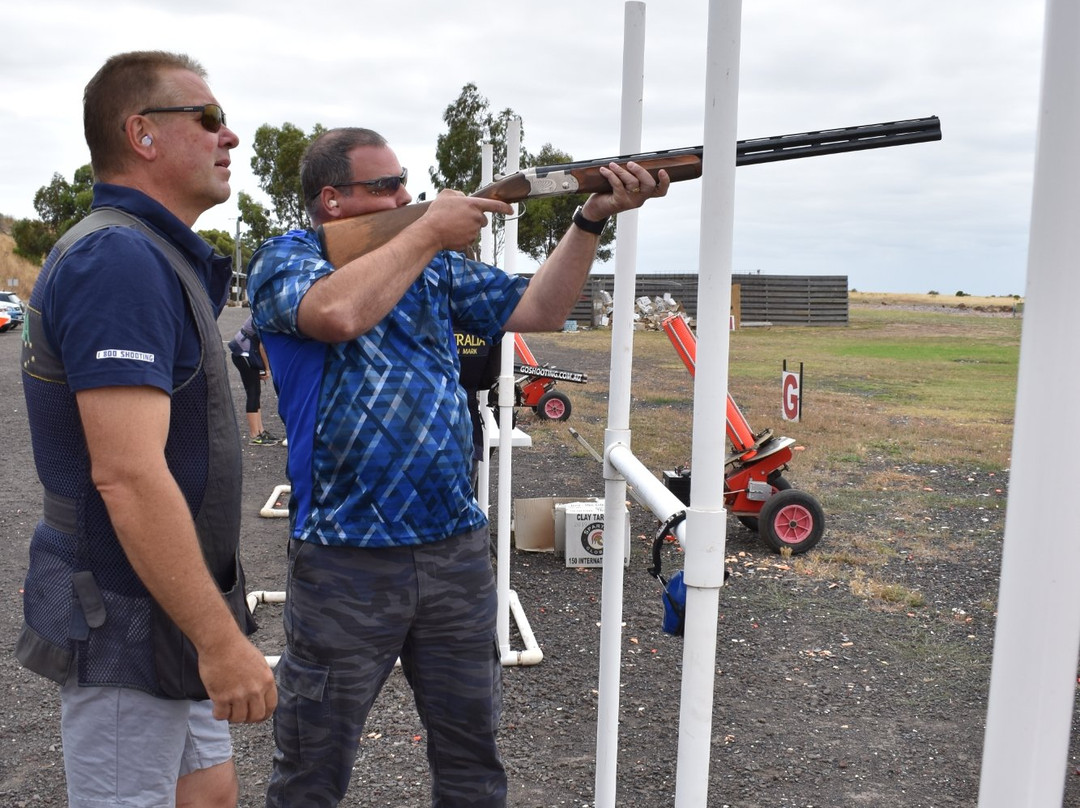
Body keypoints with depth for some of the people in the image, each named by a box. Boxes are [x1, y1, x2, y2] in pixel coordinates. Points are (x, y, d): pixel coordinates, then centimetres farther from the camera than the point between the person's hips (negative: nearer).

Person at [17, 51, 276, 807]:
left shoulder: (158, 257, 11)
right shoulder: (121, 259, -21)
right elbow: (127, 475, -29)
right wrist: (222, 639, -26)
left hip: (166, 616, 10)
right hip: (128, 627, -10)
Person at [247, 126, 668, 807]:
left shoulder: (437, 262, 12)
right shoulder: (286, 258, -3)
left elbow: (537, 312, 7)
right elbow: (340, 312, -26)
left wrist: (593, 219, -4)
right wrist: (430, 231, -15)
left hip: (458, 548, 5)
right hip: (346, 561, -5)